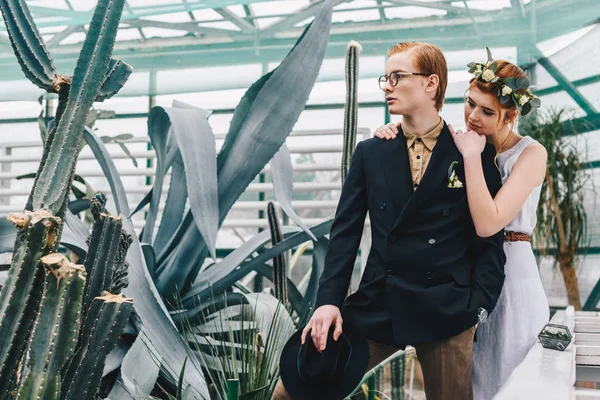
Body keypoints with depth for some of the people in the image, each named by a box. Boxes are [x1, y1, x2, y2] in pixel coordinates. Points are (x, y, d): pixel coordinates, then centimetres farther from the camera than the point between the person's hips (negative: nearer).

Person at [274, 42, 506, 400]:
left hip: (446, 313, -2)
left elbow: (491, 238, 1)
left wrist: (479, 306, -9)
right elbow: (346, 232, 5)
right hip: (376, 308, 3)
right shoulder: (371, 153, 10)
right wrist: (329, 300, -5)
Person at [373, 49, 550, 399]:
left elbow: (487, 223, -24)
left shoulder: (531, 154, -11)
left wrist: (472, 156, -22)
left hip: (509, 279, -5)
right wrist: (393, 136, -14)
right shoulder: (462, 144, 2)